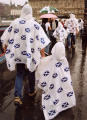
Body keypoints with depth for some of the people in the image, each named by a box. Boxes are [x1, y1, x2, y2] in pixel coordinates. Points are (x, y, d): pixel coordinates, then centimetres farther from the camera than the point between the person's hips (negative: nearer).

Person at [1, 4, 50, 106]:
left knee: (19, 73, 10)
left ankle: (17, 96, -4)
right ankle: (31, 91, 37)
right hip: (31, 53, -1)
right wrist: (42, 53, -3)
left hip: (18, 53, 2)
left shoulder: (15, 23, -3)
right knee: (31, 71, 20)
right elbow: (40, 40, -11)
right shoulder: (35, 24, -9)